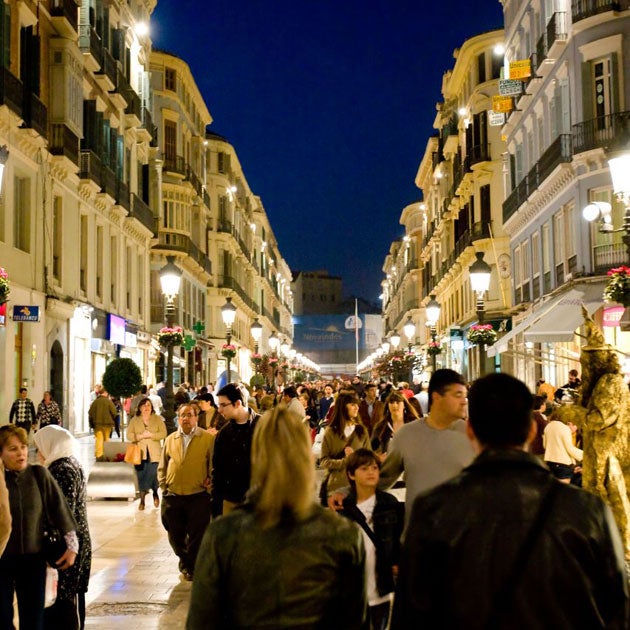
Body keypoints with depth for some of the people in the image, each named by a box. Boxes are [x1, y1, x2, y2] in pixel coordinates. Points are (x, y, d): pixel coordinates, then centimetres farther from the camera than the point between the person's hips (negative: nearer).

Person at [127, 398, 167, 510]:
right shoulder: (134, 420, 7)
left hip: (154, 453, -1)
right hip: (140, 453, 1)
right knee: (141, 476, 1)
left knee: (153, 475, -7)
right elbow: (129, 435, 1)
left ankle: (155, 493, 23)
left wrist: (151, 435, -14)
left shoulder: (157, 419, 5)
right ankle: (142, 500, 13)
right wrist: (140, 436, -13)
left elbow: (163, 433, -2)